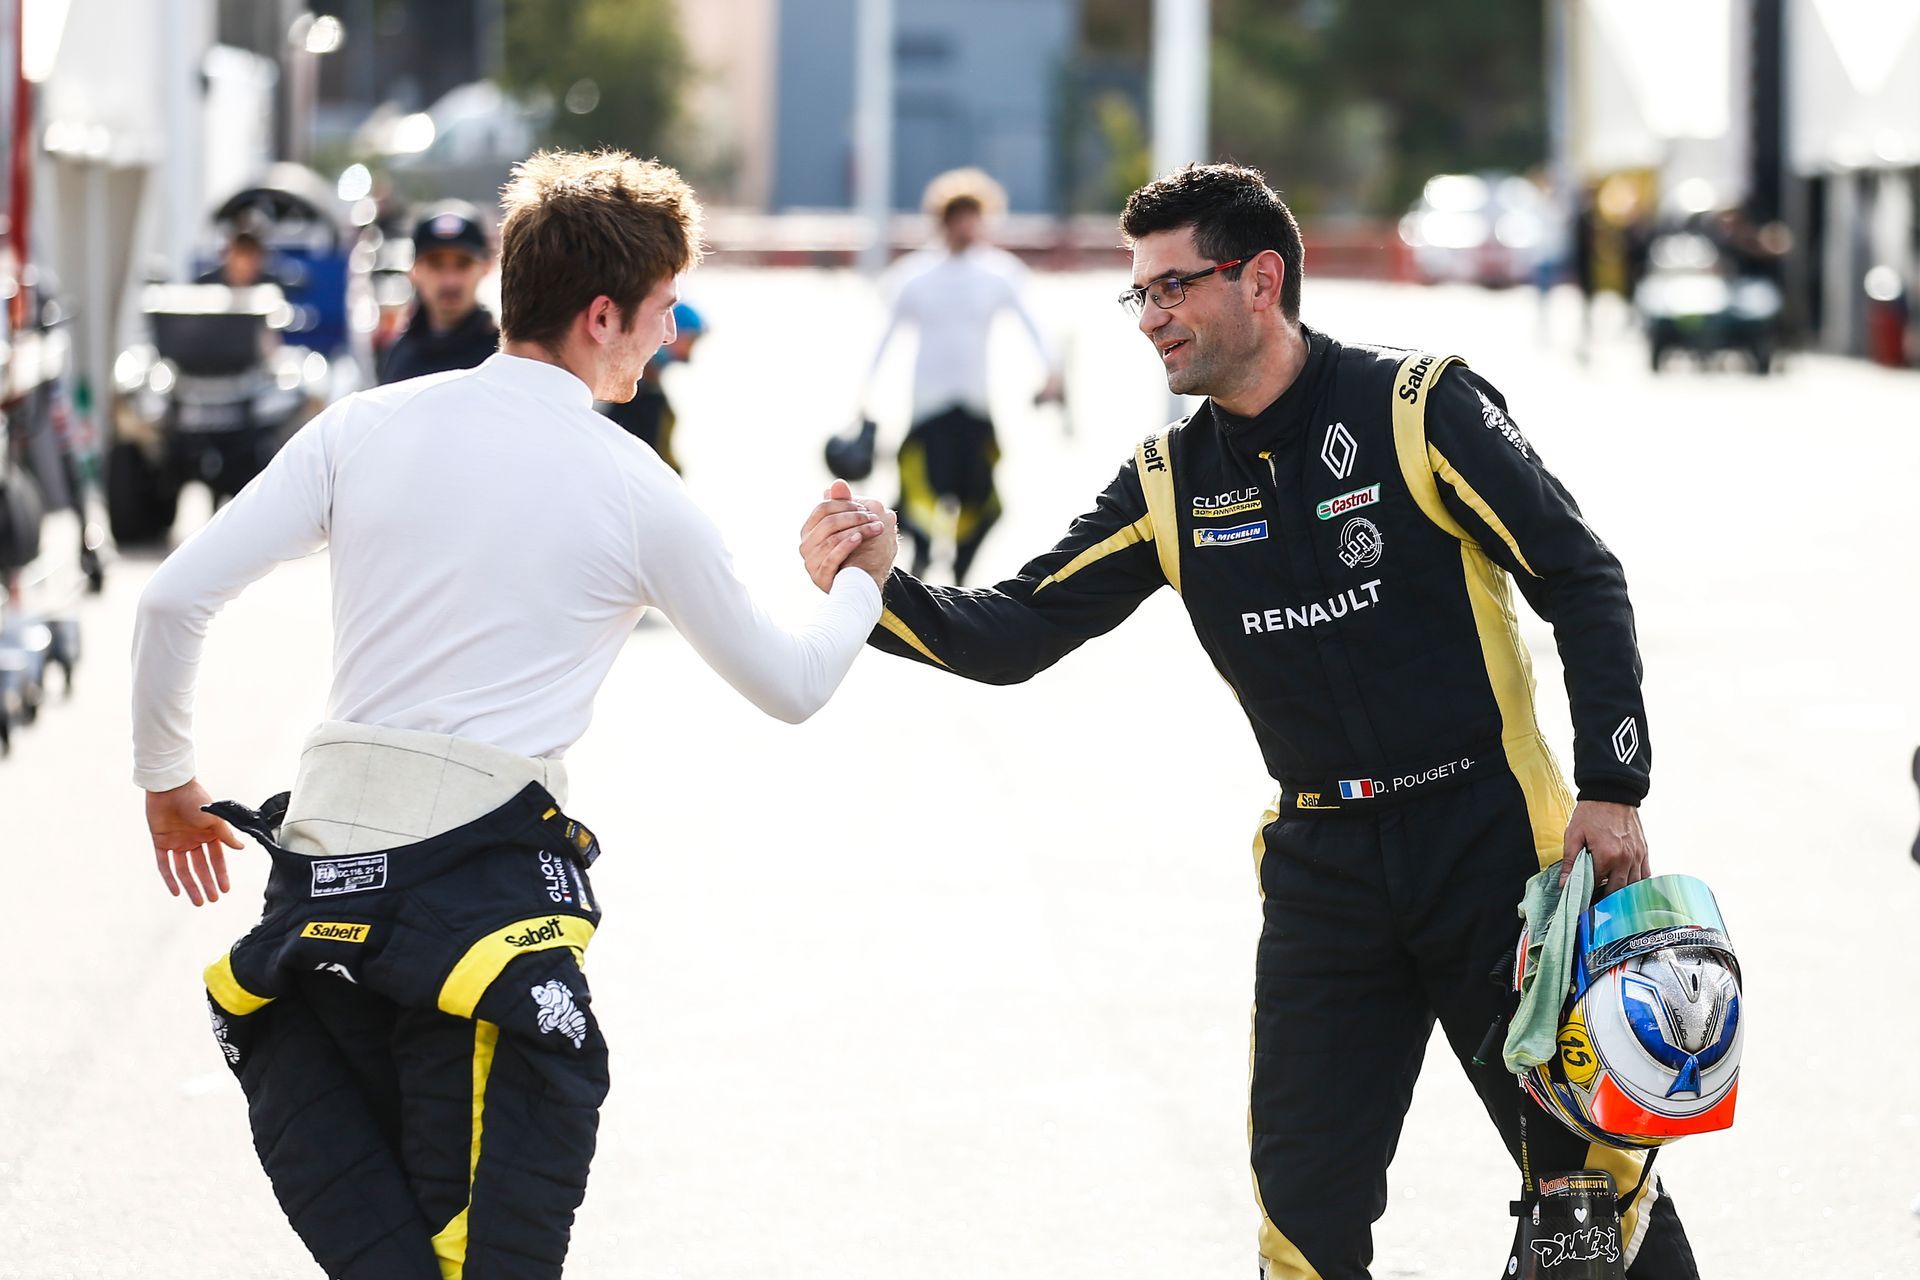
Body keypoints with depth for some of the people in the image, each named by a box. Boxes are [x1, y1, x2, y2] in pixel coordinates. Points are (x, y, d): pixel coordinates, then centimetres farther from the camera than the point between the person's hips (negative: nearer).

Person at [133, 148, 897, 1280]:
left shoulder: (369, 428, 7)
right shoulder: (637, 494, 2)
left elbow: (177, 600, 2)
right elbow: (790, 687, 15)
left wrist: (169, 778, 18)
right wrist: (856, 588, 35)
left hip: (323, 877, 4)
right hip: (488, 875, -3)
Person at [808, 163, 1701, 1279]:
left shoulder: (1418, 407, -7)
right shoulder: (1172, 487, 7)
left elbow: (1583, 581, -6)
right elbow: (1015, 635, 3)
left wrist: (1612, 790, -12)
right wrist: (877, 592, -16)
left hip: (1492, 837, -4)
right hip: (1323, 872, 4)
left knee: (1593, 1169, 0)